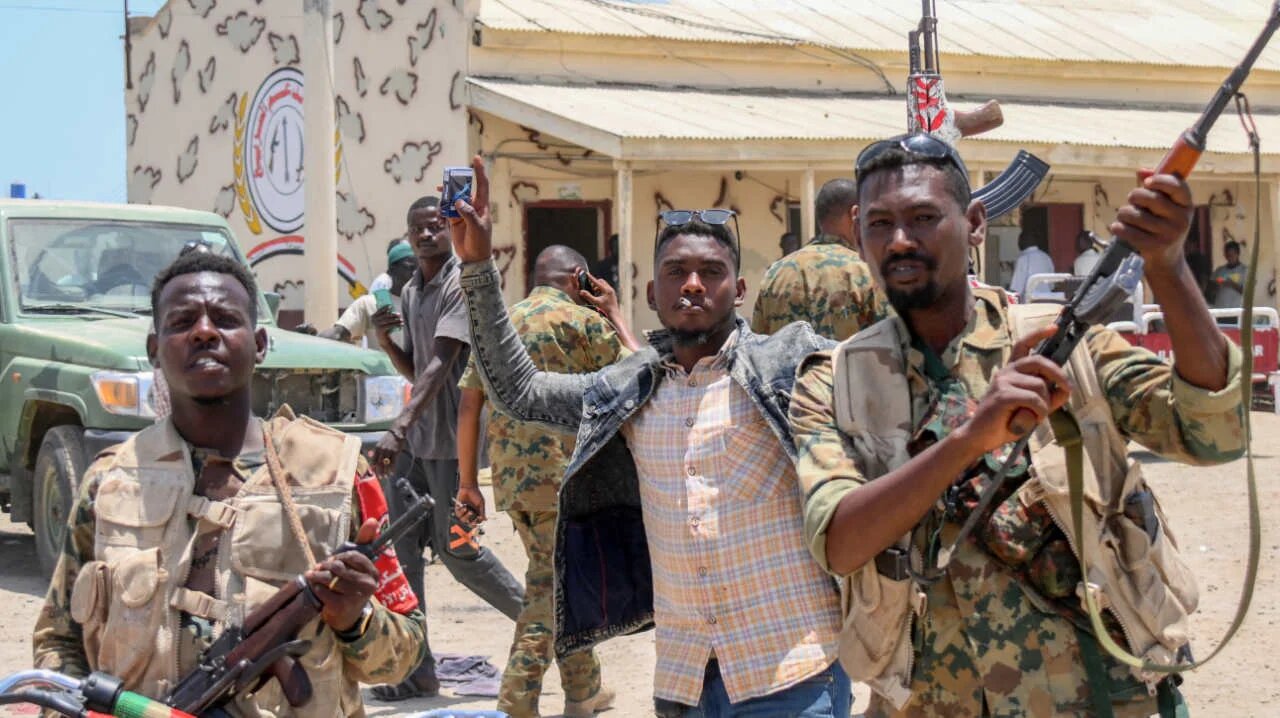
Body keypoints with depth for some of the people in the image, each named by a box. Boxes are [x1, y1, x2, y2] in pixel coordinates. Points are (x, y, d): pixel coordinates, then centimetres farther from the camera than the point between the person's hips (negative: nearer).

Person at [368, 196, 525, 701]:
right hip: (415, 439, 8)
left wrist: (398, 429, -33)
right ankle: (416, 671, 7)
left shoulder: (461, 285, -13)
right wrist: (385, 341, -1)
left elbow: (440, 364, -23)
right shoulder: (410, 292, 14)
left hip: (453, 438, -8)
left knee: (455, 548, -2)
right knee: (402, 547, 2)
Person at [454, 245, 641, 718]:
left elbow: (468, 405, 10)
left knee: (553, 580, 19)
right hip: (563, 477, -7)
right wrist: (614, 313, 15)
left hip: (509, 478, 7)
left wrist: (467, 482, 14)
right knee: (551, 589, 2)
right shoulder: (583, 321, -5)